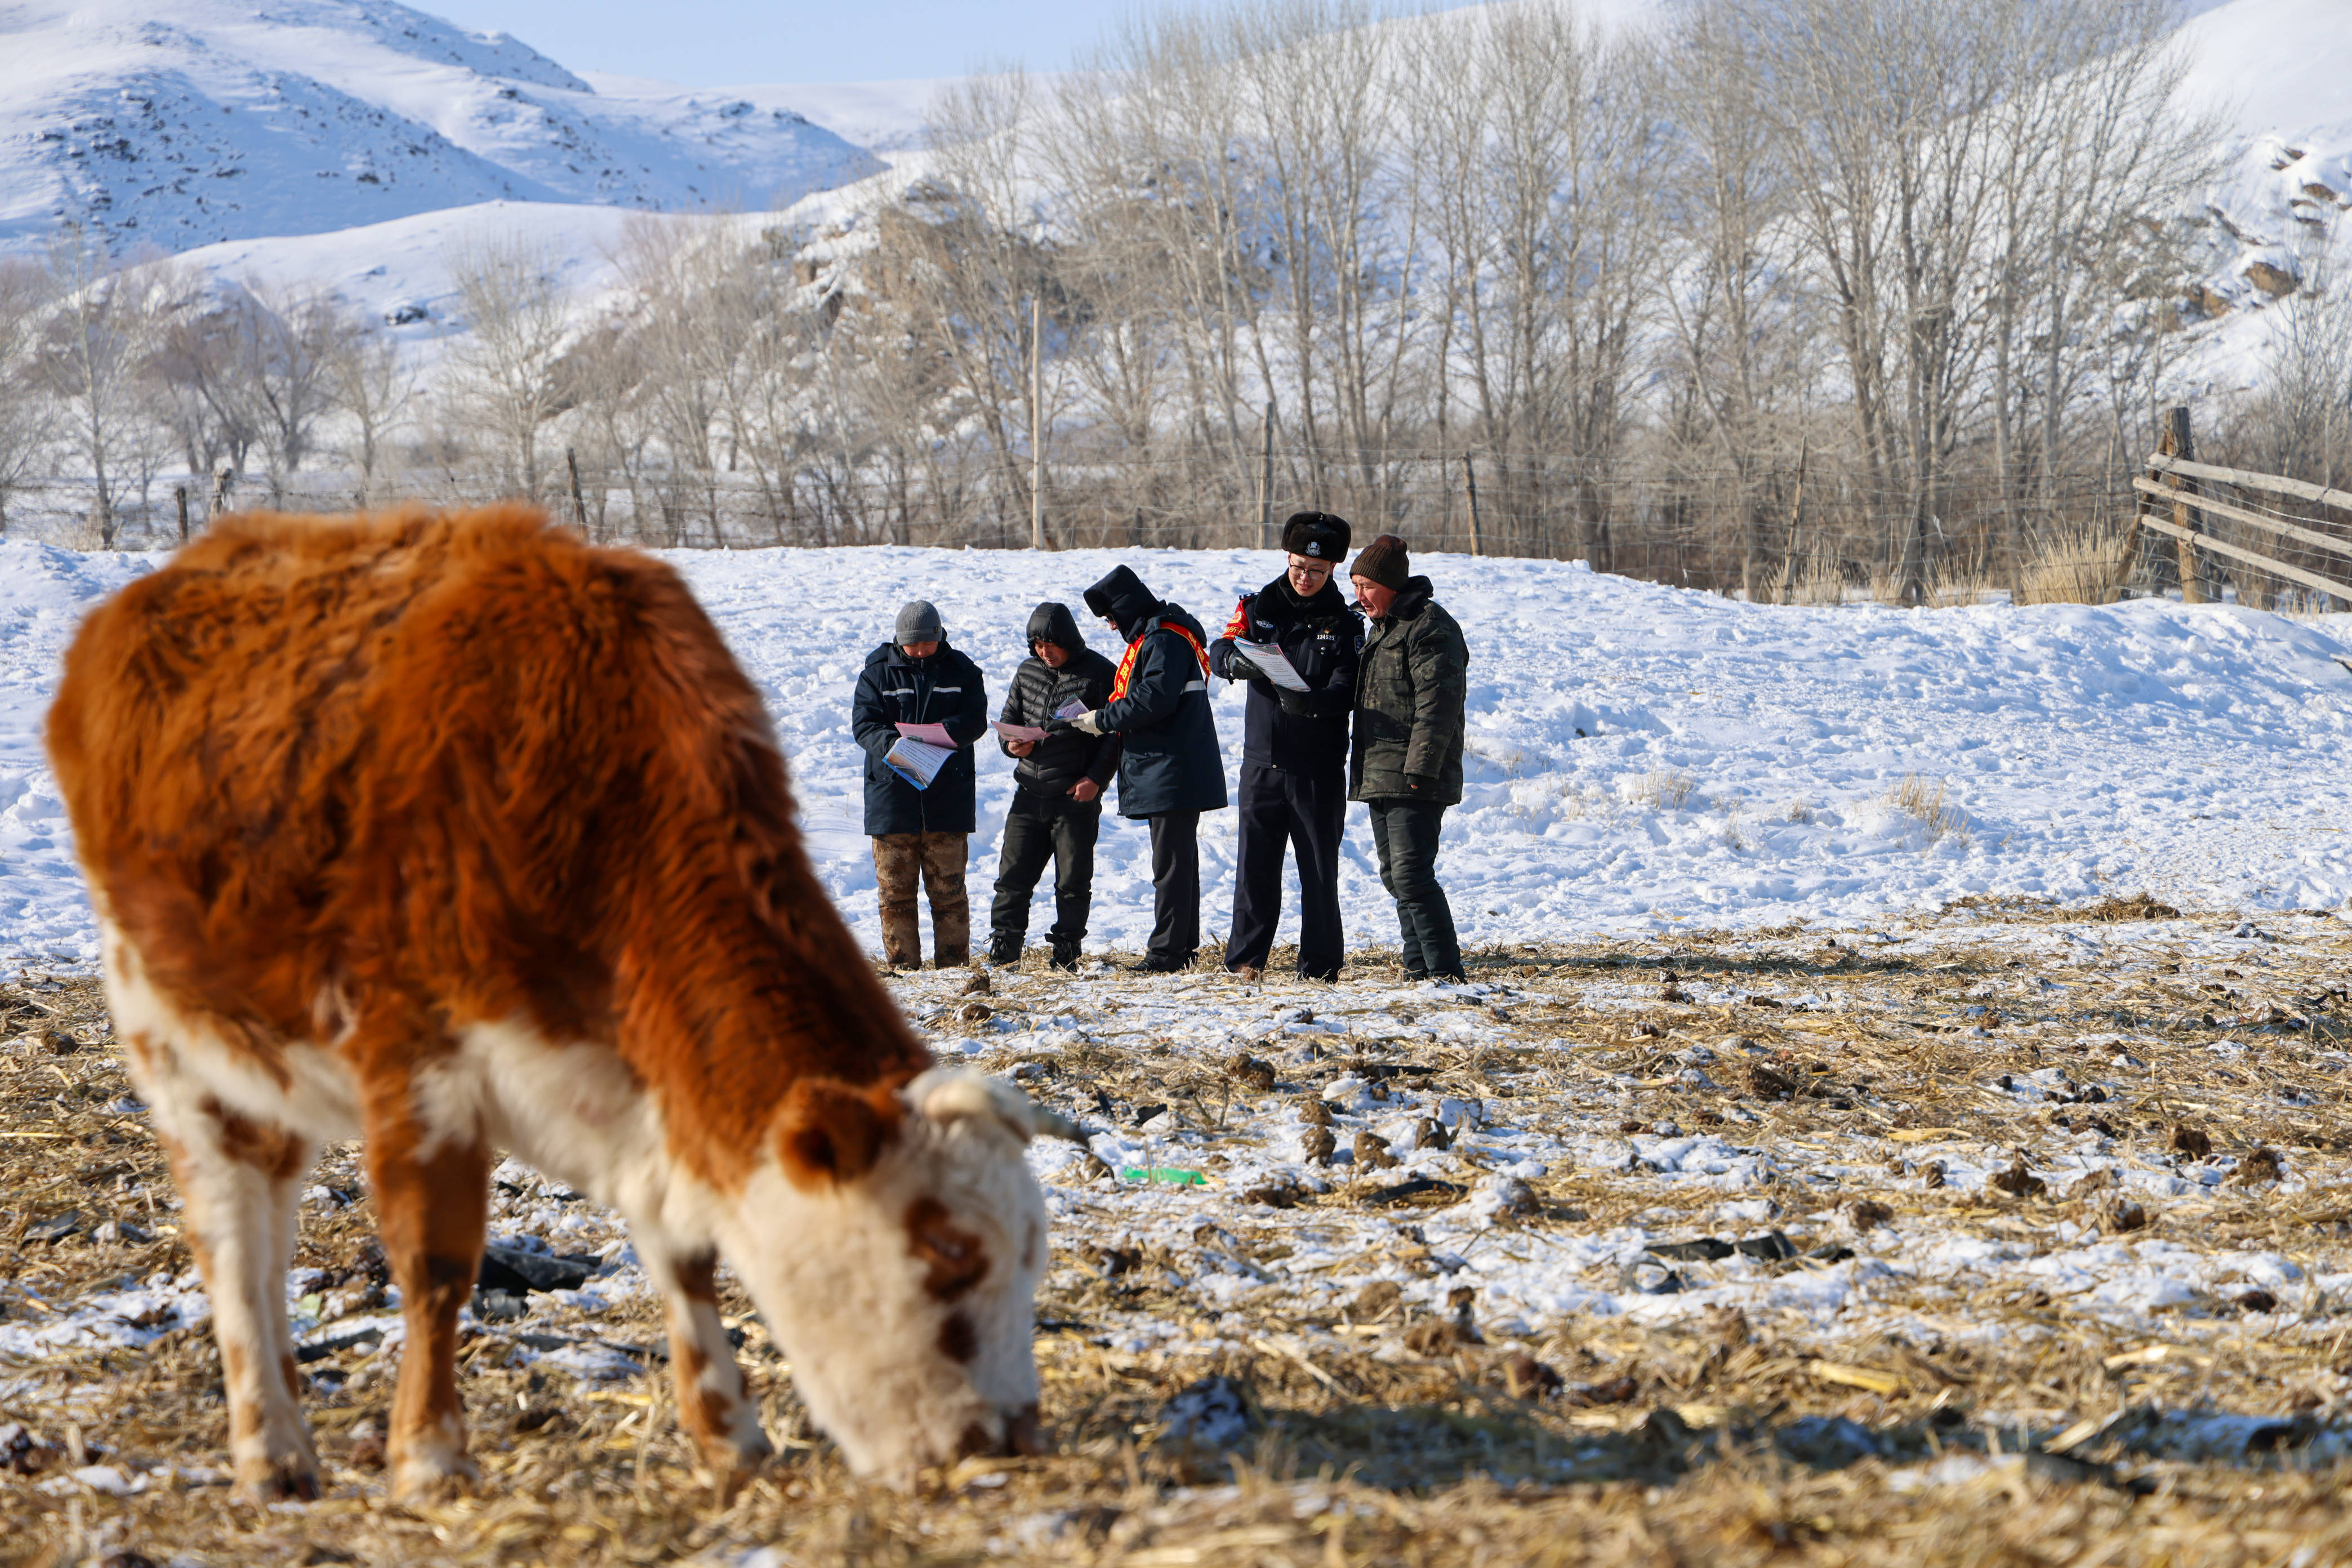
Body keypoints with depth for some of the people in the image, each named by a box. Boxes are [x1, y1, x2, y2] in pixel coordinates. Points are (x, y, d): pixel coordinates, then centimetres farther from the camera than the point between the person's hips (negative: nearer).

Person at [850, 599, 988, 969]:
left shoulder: (961, 671, 7)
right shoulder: (878, 672, 5)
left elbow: (976, 719, -3)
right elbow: (863, 723, -3)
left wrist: (942, 733, -22)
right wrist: (891, 744, -24)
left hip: (947, 796, 0)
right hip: (892, 793, 0)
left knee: (948, 885, 3)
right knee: (895, 886, 1)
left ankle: (953, 962, 8)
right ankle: (902, 963, 6)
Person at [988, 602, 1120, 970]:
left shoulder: (1099, 674, -4)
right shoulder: (1028, 672, 11)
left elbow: (1116, 733, -5)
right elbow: (1009, 718, 22)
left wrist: (1096, 778, -13)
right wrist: (1011, 743, -1)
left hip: (1077, 796, -4)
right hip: (1029, 793, 4)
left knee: (1073, 881, 1)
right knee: (1013, 874, 3)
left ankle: (1067, 951, 10)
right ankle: (1003, 949, 10)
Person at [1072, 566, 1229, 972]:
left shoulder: (1165, 640, -14)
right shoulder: (1151, 636, 19)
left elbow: (1155, 699, -23)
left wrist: (1103, 720, -14)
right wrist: (1107, 719, 7)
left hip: (1172, 771, -11)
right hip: (1164, 770, 11)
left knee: (1171, 863, -10)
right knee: (1180, 858, 14)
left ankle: (1167, 951, -10)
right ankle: (1183, 946, 20)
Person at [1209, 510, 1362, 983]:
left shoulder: (1344, 624, 1)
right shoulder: (1261, 606, 8)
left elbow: (1346, 691, -9)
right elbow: (1220, 651, -2)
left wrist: (1309, 702, -30)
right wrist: (1239, 660, -26)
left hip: (1319, 766, -2)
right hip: (1263, 760, 2)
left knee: (1319, 868, 1)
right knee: (1255, 861, 2)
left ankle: (1320, 963, 8)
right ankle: (1246, 958, 10)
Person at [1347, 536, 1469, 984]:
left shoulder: (1429, 627, -11)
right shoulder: (1381, 627, 20)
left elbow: (1437, 705, -19)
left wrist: (1420, 769, -24)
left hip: (1416, 783, -10)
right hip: (1379, 778, 10)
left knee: (1411, 874, -15)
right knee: (1394, 875, 11)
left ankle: (1445, 970, -14)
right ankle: (1419, 967, 16)